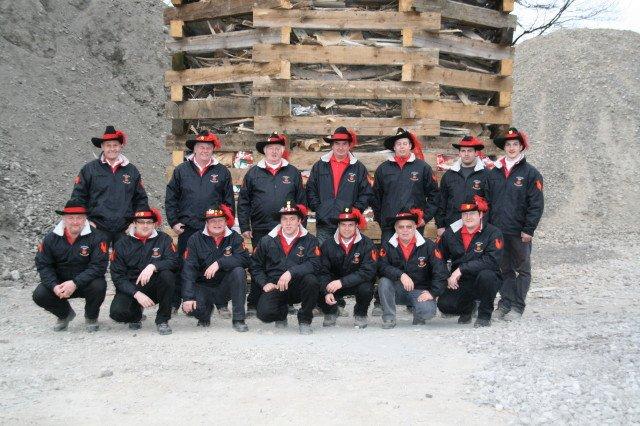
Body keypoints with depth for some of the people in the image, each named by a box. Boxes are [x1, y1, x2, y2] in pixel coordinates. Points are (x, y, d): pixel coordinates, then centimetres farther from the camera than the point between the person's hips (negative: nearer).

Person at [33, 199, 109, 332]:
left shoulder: (96, 237, -16)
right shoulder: (51, 238, -4)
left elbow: (99, 266, -21)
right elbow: (43, 265, -5)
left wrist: (75, 283, -31)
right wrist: (54, 286, -23)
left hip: (86, 283, -3)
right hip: (60, 283, 3)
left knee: (98, 286, -34)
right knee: (39, 295, -20)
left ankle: (91, 317, 2)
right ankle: (65, 314, 14)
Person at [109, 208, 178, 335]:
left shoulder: (164, 239, -1)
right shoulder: (122, 244, -1)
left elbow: (174, 262, -15)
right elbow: (117, 276, -6)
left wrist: (153, 266, -34)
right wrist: (136, 294, -21)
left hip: (155, 288, 0)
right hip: (130, 288, 0)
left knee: (167, 275, -32)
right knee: (117, 312, -28)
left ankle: (162, 320, -14)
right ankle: (136, 314, 12)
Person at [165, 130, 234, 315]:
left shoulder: (222, 172, 7)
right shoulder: (181, 171, 7)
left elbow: (229, 201, 9)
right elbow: (170, 199, 9)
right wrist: (174, 222, 2)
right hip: (187, 229, 0)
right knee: (183, 266, 4)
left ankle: (221, 303, 11)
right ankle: (174, 303, 14)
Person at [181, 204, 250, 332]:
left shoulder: (234, 238, -3)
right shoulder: (196, 239, -5)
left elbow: (245, 259, -20)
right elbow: (188, 269, -12)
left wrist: (219, 263, -32)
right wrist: (188, 297, -22)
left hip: (225, 287, 0)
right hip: (203, 287, 0)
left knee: (238, 271, -28)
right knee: (190, 308, -27)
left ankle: (238, 319, -20)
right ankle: (205, 314, 13)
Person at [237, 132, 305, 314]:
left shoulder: (293, 173, 10)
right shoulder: (253, 173, 8)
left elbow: (301, 201, 11)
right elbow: (243, 202, 8)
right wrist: (245, 227, 1)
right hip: (260, 230, 0)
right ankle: (254, 304, 8)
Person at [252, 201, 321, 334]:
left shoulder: (309, 240, 0)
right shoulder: (267, 241, 7)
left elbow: (314, 265, -15)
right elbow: (256, 266, 14)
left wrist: (291, 272, -27)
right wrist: (264, 283, -2)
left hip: (298, 287, -1)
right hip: (275, 287, 1)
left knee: (311, 280, -35)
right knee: (265, 313, -26)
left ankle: (305, 320, -9)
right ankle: (282, 311, 15)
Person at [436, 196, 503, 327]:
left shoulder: (493, 233, -12)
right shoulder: (451, 233, 1)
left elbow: (491, 260, -26)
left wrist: (461, 269, -27)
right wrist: (447, 278, -5)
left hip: (487, 282, -3)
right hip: (460, 284, 3)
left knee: (485, 275, -37)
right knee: (444, 305, -21)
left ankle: (485, 315, -11)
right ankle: (467, 307, 17)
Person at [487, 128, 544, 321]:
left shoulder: (530, 173, -3)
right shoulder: (495, 172, 10)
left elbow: (536, 204, -7)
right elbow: (488, 201, 13)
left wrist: (529, 229, -13)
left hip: (519, 232, -4)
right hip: (498, 230, 4)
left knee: (522, 270, 4)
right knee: (505, 269, 12)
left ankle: (517, 307, 9)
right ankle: (505, 302, 20)